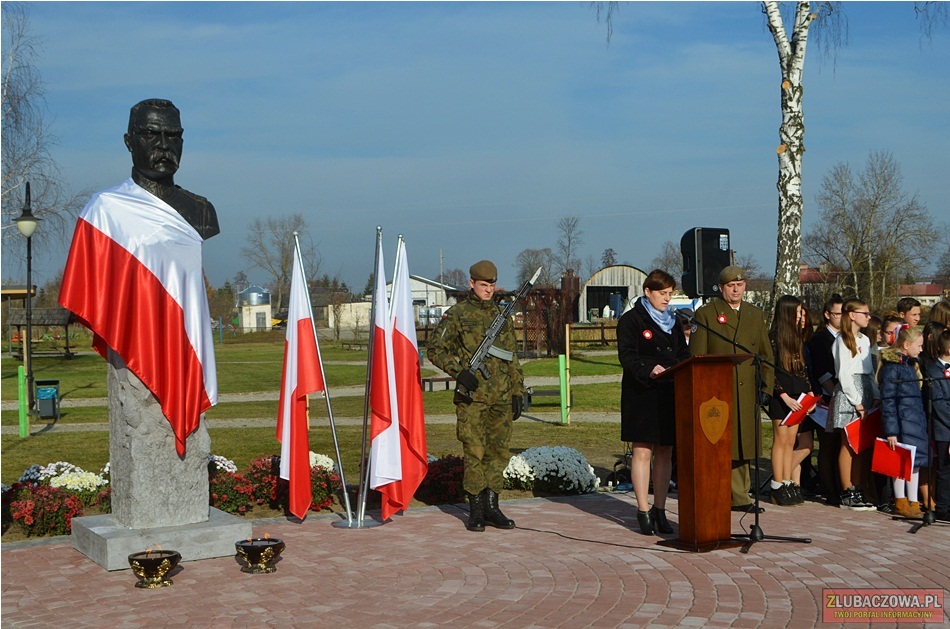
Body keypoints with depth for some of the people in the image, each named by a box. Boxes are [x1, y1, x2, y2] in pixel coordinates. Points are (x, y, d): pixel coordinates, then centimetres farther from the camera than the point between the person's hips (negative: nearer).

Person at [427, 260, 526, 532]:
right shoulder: (457, 314, 0)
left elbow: (512, 358, 18)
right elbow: (435, 349, -2)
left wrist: (518, 392, 12)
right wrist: (458, 371, -15)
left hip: (501, 397, 5)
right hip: (472, 397, -5)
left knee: (498, 452, 6)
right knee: (474, 452, -2)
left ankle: (491, 507, 15)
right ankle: (475, 510, 7)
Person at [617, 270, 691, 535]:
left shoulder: (673, 322, 18)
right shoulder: (630, 320, -2)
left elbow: (683, 354, 18)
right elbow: (627, 356, -12)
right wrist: (649, 370, -29)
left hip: (670, 394, 6)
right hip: (642, 395, -6)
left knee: (665, 453, 7)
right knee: (643, 452, -4)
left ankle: (659, 510, 15)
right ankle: (643, 511, 2)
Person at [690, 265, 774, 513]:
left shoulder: (755, 315, 17)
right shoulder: (706, 313, 2)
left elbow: (766, 354, 18)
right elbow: (696, 356, -1)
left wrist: (766, 387, 7)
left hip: (747, 392, 4)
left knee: (742, 445, 7)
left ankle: (739, 497, 15)